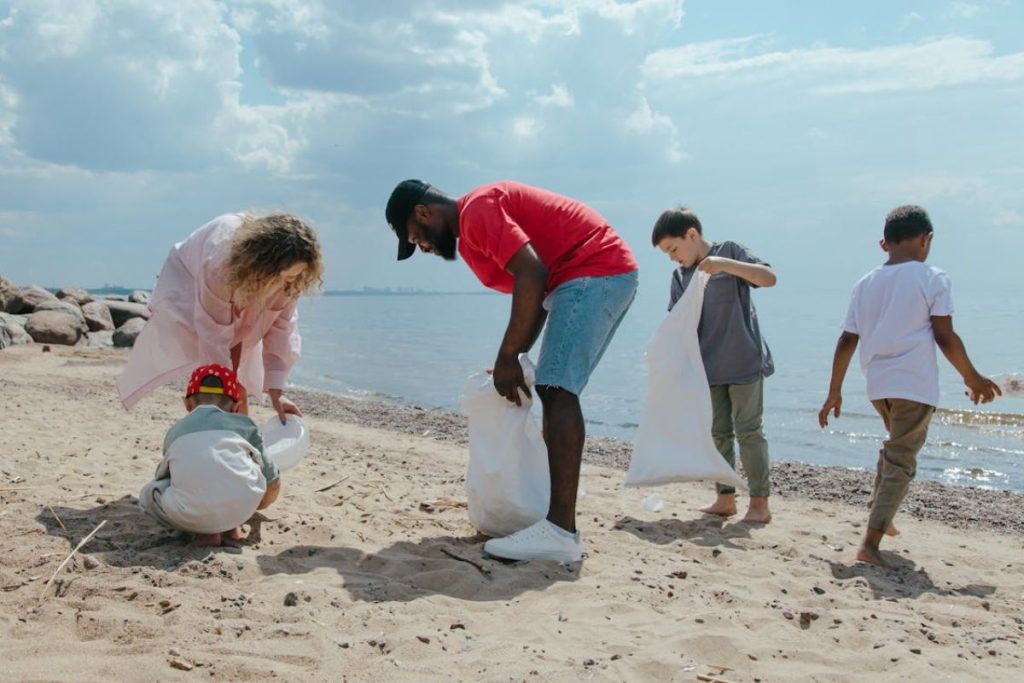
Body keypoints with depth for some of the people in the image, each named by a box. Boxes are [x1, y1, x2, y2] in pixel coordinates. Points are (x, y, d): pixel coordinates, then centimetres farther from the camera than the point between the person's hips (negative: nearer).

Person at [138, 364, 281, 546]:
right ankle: (231, 526, 19)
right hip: (241, 509, 1)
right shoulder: (244, 424, 23)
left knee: (148, 494, 29)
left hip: (191, 517, 0)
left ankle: (205, 531, 9)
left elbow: (162, 475, 41)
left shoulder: (175, 431, 27)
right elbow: (271, 483, 25)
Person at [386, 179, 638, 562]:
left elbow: (532, 276, -23)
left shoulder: (476, 211, -11)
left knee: (557, 391, -18)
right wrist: (513, 360, 9)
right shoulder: (472, 235, 20)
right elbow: (534, 298, 18)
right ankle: (556, 511, 18)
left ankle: (561, 532, -23)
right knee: (555, 390, 14)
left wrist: (507, 359, -18)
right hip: (609, 275, 11)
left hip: (595, 270, -11)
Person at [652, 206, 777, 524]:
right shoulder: (680, 277, 9)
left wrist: (726, 264, -29)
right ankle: (725, 498, 19)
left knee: (748, 431, -4)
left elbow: (769, 277, -16)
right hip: (708, 367, 6)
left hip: (744, 362, -6)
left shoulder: (730, 252, -5)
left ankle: (759, 503, 2)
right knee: (719, 433, 10)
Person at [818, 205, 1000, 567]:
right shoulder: (932, 278, -5)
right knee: (901, 461, -1)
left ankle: (880, 518, 30)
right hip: (915, 384, -5)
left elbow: (846, 342, 7)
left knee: (894, 446, 28)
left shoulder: (866, 284, 9)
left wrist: (834, 392, 13)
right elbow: (945, 337, -8)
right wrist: (972, 378, 5)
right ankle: (870, 542, -8)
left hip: (877, 384, 6)